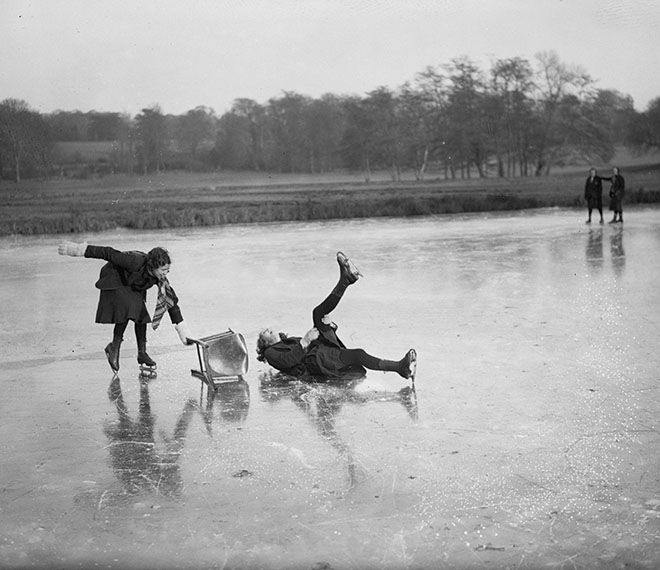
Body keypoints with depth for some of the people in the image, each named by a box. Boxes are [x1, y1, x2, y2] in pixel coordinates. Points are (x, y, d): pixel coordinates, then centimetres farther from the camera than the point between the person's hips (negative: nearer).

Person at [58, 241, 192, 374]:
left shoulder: (160, 277, -22)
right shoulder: (135, 262, -39)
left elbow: (171, 299, -15)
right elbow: (109, 253, -33)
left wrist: (182, 328, -16)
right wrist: (78, 249, -31)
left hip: (133, 288, 6)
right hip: (114, 280, -6)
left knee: (142, 313, -9)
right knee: (127, 309, -26)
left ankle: (142, 353, 1)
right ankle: (114, 347, -11)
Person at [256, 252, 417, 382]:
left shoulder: (291, 341, 39)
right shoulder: (271, 352, 18)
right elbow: (287, 361, -6)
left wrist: (329, 326, 8)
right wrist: (304, 342, -12)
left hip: (327, 351, 7)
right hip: (316, 361, -7)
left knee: (319, 313, 2)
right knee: (358, 354, -30)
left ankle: (346, 279, -15)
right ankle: (400, 367, -43)